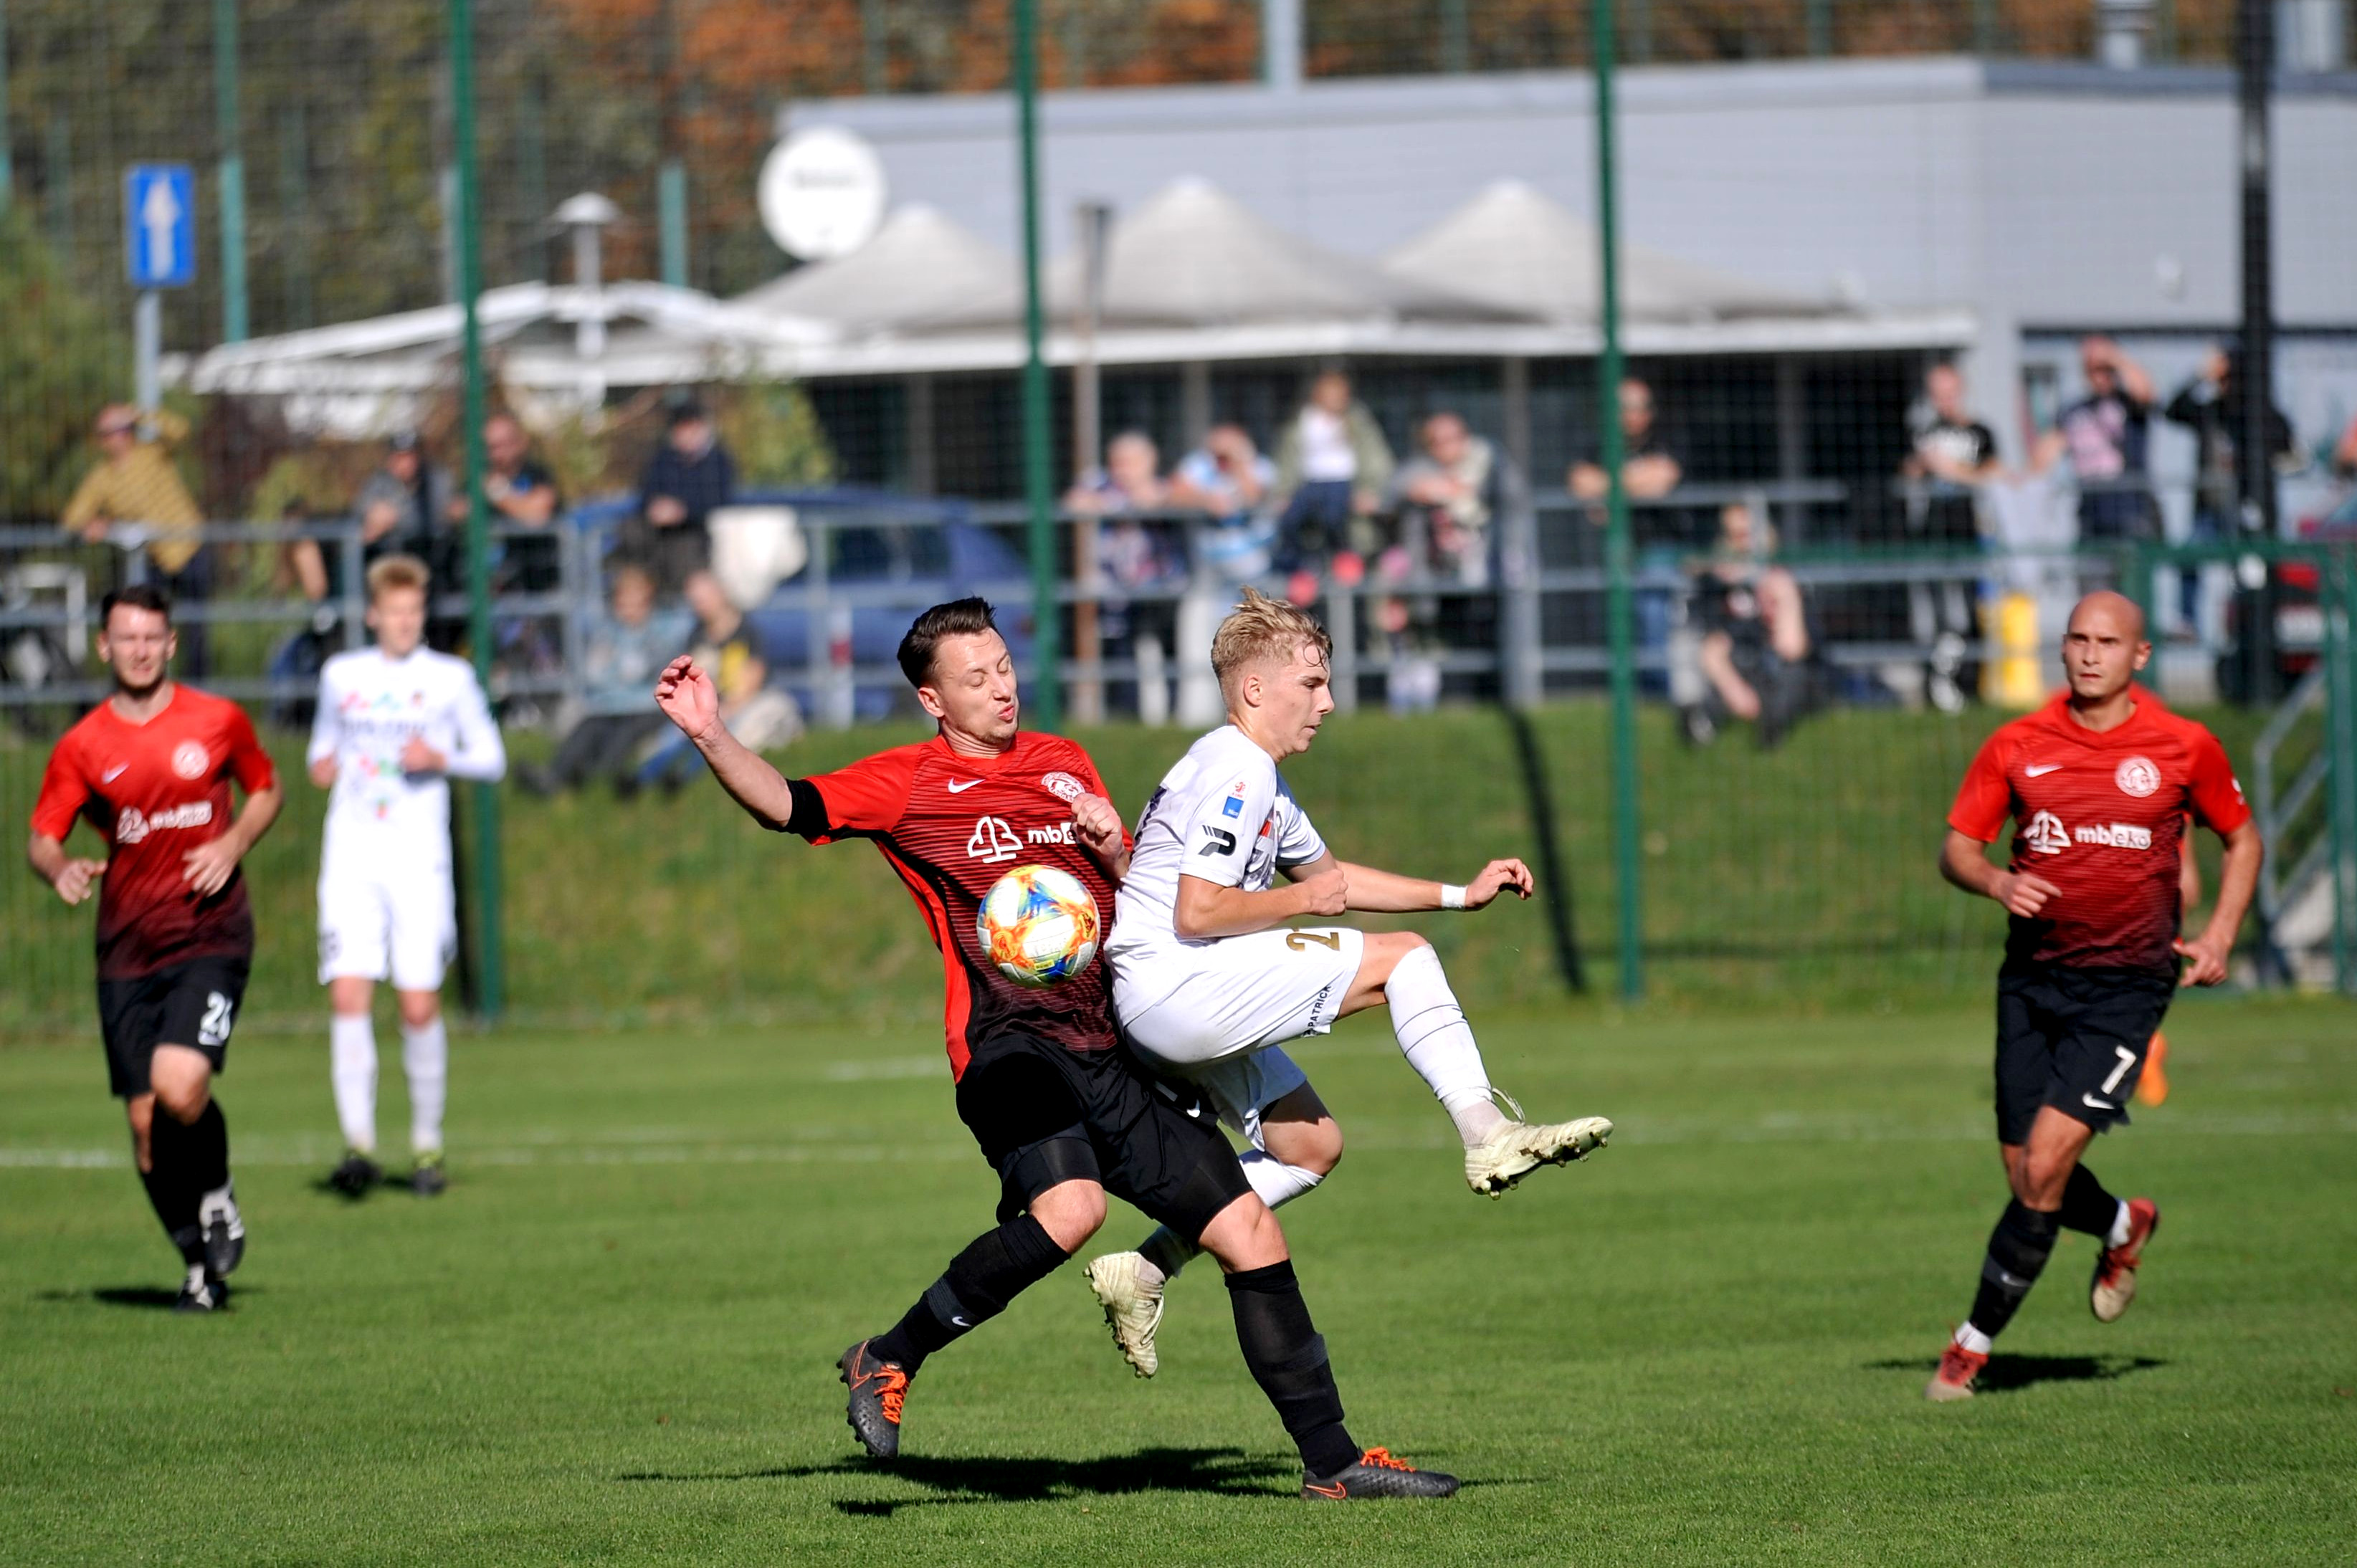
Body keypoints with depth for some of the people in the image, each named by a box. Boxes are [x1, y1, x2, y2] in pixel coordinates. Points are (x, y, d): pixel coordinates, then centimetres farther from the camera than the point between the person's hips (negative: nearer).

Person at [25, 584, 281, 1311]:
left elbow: (265, 790, 16)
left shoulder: (218, 720, 2)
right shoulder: (82, 746, 3)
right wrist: (61, 869, -17)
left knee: (180, 1085, -24)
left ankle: (217, 1194, 7)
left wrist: (233, 844, -3)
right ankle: (201, 1264, 18)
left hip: (211, 934, -2)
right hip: (127, 947, 2)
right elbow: (42, 837, 6)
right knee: (145, 1119, 0)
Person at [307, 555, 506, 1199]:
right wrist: (320, 765, 1)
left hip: (420, 860, -1)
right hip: (351, 856, 1)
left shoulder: (451, 679, 5)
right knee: (348, 997, -13)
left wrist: (442, 759, -11)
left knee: (420, 1006, -3)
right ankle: (359, 1144, -12)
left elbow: (492, 758, 8)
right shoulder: (342, 675, 10)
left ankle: (427, 1142, 13)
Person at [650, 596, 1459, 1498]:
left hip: (1116, 1046, 6)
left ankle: (1330, 1458, 12)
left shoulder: (1066, 767, 19)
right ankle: (888, 1360, -13)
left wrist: (1111, 847, 4)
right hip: (1009, 1045, -6)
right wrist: (711, 737, -26)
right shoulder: (908, 783, 3)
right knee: (1068, 1209, -33)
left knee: (1250, 1233, 2)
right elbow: (788, 807, -10)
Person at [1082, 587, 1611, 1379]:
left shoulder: (1261, 780, 21)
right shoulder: (1234, 772, -13)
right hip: (1171, 983, -11)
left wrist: (1462, 893, 30)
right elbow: (1197, 912, -22)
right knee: (1400, 959, -11)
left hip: (1173, 1007, 11)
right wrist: (1304, 900, -9)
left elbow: (1329, 873, 35)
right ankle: (1488, 1135, -18)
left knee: (1311, 1145, 16)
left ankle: (1144, 1272, 12)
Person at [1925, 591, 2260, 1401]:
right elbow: (1956, 847, 7)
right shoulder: (2017, 746, 2)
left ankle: (1974, 1341, -2)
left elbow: (2241, 837, 13)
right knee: (2026, 1174, 5)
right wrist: (1996, 881, -16)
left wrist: (2219, 935, 0)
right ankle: (2124, 1227, 39)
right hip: (2032, 976, 3)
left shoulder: (2185, 748, -1)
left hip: (2126, 981, -3)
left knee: (2045, 1165, -15)